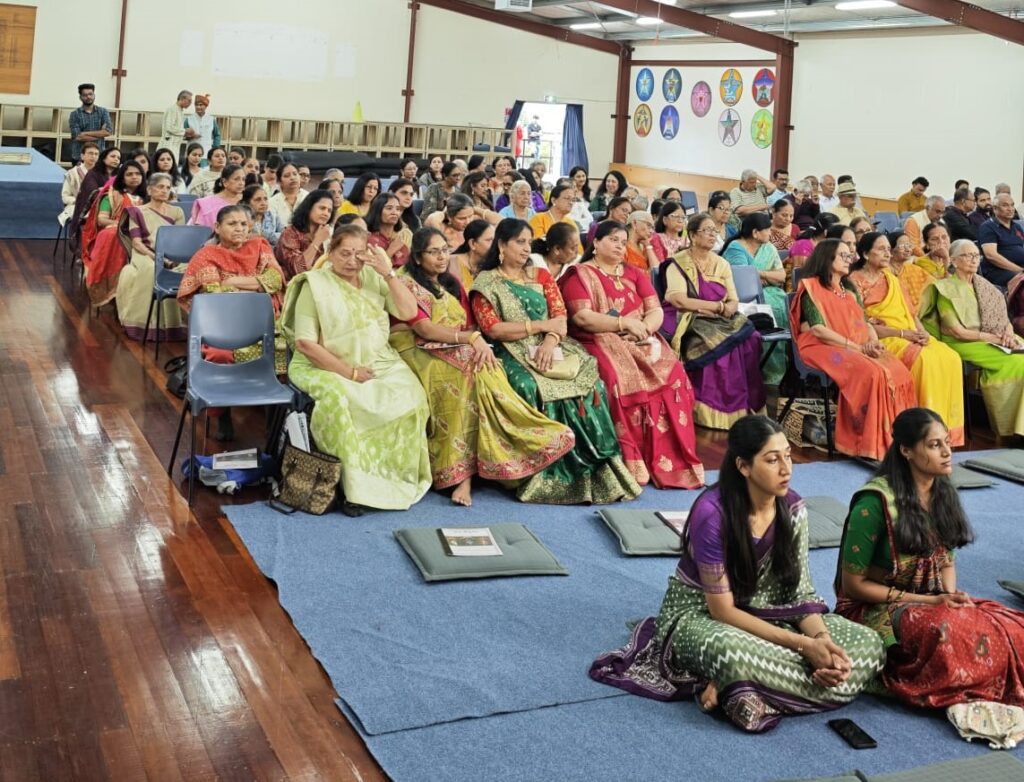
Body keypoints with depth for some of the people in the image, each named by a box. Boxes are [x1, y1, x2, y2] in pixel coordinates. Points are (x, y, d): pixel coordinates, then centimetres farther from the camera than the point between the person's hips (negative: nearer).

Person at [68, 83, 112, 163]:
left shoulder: (103, 112, 9)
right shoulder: (75, 114, 3)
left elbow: (108, 131, -6)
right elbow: (77, 136, -9)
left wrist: (86, 133, -9)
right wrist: (100, 134, -5)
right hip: (79, 157, -1)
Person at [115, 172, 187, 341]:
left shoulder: (177, 212, 20)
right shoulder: (137, 212, 11)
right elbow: (136, 242, 0)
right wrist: (154, 256, -18)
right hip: (146, 255, -2)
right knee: (151, 270, -39)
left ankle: (174, 324, -27)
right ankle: (146, 322, -35)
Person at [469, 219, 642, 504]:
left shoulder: (541, 275, 19)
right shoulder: (485, 284, 6)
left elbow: (560, 315, 7)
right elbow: (493, 329, -7)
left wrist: (550, 340, -15)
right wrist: (541, 325, -7)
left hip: (550, 347, 4)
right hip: (514, 352, -4)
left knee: (589, 380, -25)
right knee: (533, 387, -36)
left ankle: (596, 466, -23)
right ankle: (557, 474, -26)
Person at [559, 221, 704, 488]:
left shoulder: (634, 273, 20)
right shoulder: (578, 274, 4)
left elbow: (656, 311, 10)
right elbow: (582, 317, -11)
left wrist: (644, 328, -12)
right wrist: (624, 323, -17)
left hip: (640, 342, 5)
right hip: (600, 342, -4)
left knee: (672, 374, -24)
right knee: (621, 377, -36)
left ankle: (671, 461, -24)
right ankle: (632, 463, -29)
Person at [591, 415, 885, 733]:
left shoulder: (792, 507, -8)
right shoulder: (712, 513, -26)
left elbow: (801, 592, -3)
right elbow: (723, 610, -22)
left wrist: (821, 637, -25)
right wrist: (802, 644, -27)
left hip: (766, 613, 7)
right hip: (700, 614, -7)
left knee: (868, 645, -15)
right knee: (735, 653, -44)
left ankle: (734, 690, -20)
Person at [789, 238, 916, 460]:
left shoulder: (850, 289, 24)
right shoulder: (811, 286, 0)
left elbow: (865, 323, 17)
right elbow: (817, 329, -11)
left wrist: (874, 342, -7)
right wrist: (856, 347, -14)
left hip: (860, 349, 7)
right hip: (823, 348, -7)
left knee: (900, 373, -23)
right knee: (872, 373, -35)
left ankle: (896, 438, -22)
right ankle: (869, 445, -30)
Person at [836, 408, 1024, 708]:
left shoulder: (943, 492, 3)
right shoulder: (875, 503, -18)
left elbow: (946, 560, 14)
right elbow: (853, 584, -14)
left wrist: (951, 597, -9)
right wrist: (929, 602, -16)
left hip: (933, 598, 6)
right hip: (876, 607, -6)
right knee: (947, 631, -36)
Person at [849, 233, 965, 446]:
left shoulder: (891, 279, 23)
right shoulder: (855, 281, 1)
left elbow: (910, 312, 19)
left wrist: (921, 332, -4)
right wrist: (901, 333, -15)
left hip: (909, 335, 7)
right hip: (882, 340, -6)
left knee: (950, 358, -20)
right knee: (924, 359, -33)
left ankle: (947, 426, -19)